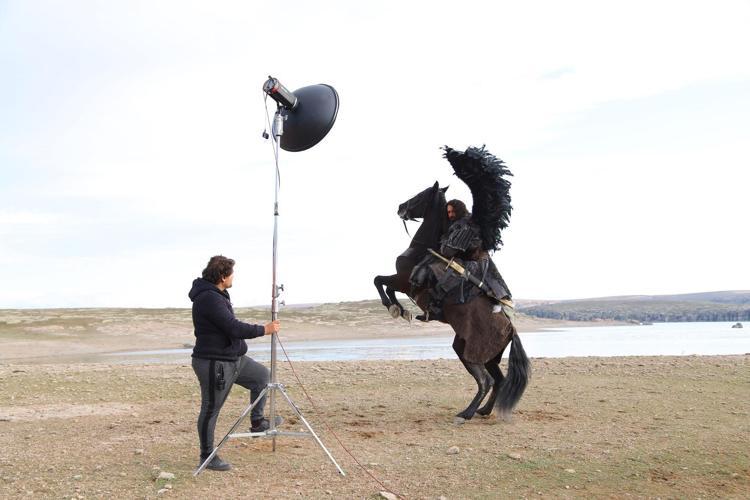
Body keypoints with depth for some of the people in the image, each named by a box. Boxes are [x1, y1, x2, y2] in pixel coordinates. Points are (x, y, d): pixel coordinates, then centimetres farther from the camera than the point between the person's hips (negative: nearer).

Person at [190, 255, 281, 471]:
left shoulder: (215, 294, 10)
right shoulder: (209, 299, -24)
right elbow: (235, 328, -28)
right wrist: (265, 330, -16)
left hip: (233, 358, 11)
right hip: (214, 364, -11)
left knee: (262, 375, 19)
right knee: (211, 410, 1)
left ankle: (257, 422, 27)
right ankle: (207, 457, 13)